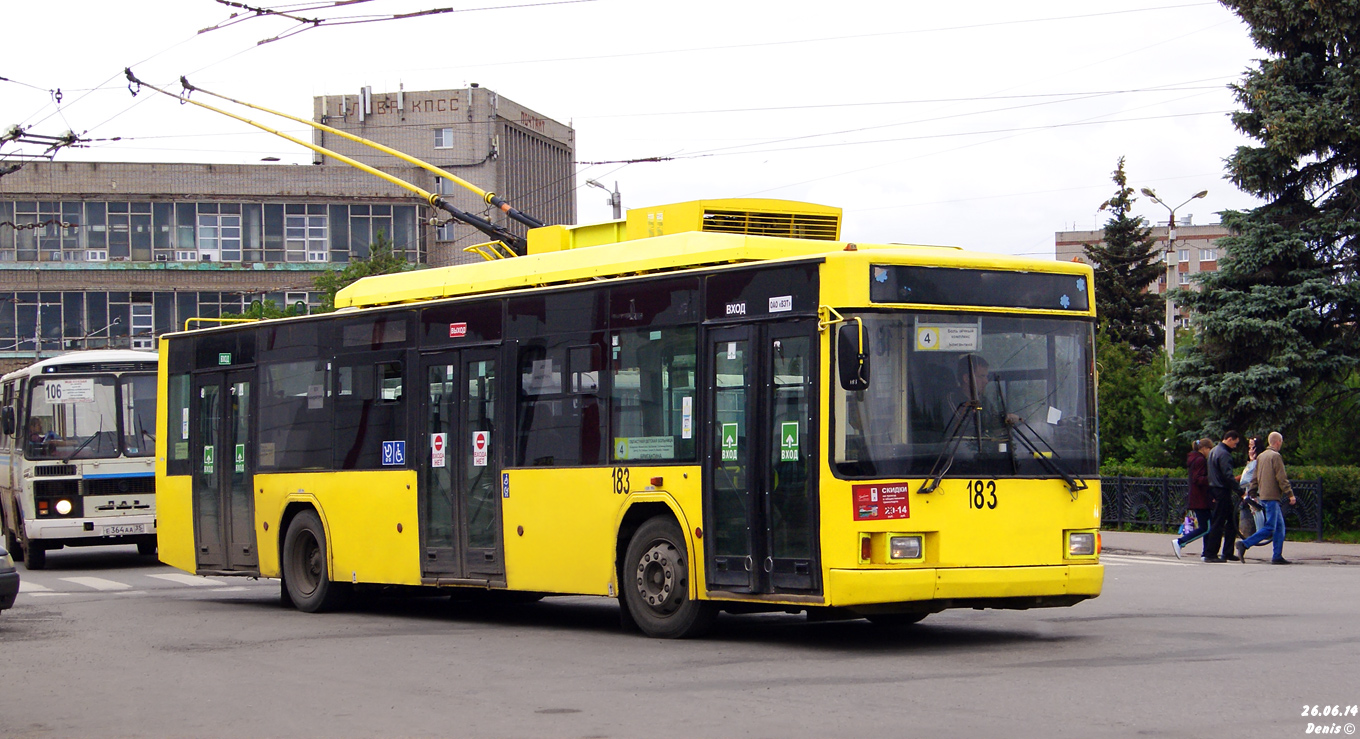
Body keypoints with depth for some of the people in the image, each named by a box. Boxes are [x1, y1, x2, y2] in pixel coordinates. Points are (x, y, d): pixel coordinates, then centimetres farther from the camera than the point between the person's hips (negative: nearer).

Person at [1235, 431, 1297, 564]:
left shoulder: (1260, 456, 15)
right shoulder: (1276, 456, -10)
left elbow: (1254, 478, 17)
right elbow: (1282, 478, -14)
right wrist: (1290, 495, -10)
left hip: (1263, 495, 9)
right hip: (1272, 496, -9)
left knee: (1280, 526, 12)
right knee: (1270, 527, -10)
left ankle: (1277, 557, 9)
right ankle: (1244, 545, -19)